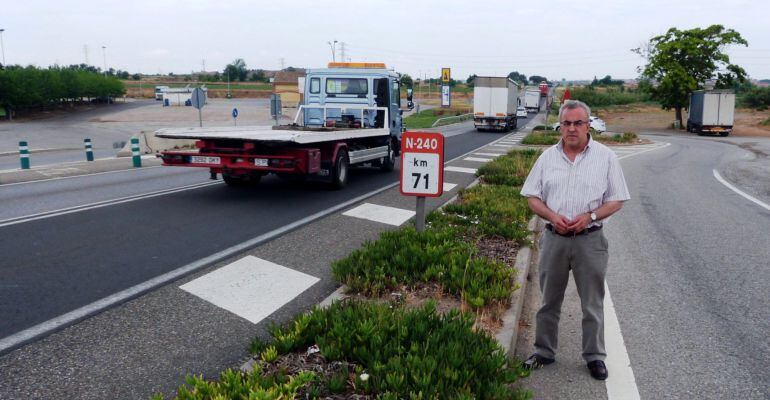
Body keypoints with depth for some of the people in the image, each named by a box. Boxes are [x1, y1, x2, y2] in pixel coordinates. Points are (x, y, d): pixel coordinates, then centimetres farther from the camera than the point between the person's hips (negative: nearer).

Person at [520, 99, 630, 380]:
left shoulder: (606, 157, -1)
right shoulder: (548, 157, 5)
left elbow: (617, 200, 0)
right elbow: (532, 197, 6)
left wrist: (589, 216, -16)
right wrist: (552, 216, -12)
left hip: (590, 239, -2)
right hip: (554, 238, 2)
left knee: (592, 304, 9)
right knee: (549, 300, 13)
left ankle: (595, 357, 26)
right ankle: (544, 352, 28)